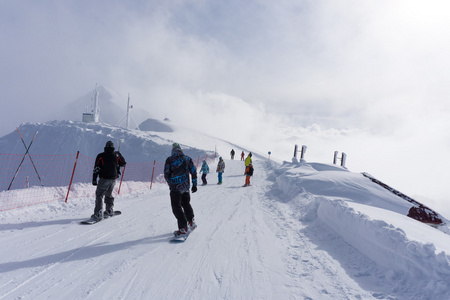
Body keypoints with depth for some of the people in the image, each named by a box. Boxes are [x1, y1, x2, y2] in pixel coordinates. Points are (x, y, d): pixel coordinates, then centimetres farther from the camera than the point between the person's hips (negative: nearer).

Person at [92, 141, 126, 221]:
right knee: (108, 195, 22)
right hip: (113, 179, 4)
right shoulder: (117, 155, 4)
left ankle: (98, 214, -11)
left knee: (99, 195, -1)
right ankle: (110, 210, 29)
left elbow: (96, 168, -7)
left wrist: (94, 180, -5)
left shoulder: (101, 156, -3)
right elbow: (123, 163, 17)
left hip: (104, 179, -4)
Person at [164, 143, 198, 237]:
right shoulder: (187, 159, 5)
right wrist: (194, 184, 13)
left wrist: (171, 184, 10)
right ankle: (191, 222, 33)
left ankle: (183, 228, -4)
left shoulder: (169, 160, -6)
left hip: (175, 188, -5)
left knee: (176, 207, 1)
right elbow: (194, 172, 6)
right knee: (186, 204, 22)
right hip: (186, 187, 5)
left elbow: (166, 174, -5)